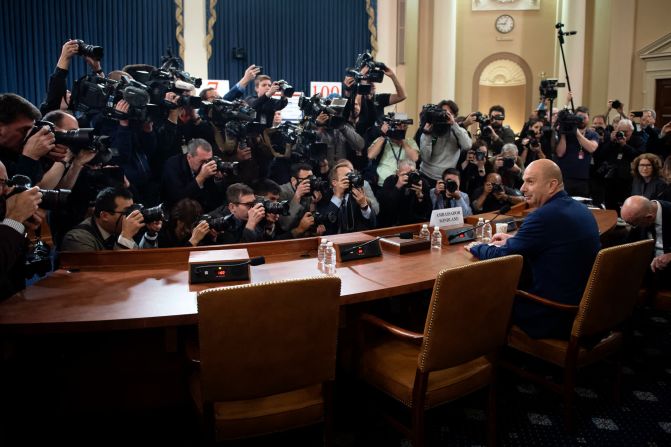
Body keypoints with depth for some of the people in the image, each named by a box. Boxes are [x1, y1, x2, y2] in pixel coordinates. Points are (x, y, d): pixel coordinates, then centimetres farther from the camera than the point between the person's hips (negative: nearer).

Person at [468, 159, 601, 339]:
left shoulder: (545, 215, -22)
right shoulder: (580, 209, 6)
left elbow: (501, 257, -14)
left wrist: (476, 247, 5)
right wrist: (513, 240, 17)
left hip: (556, 316, -8)